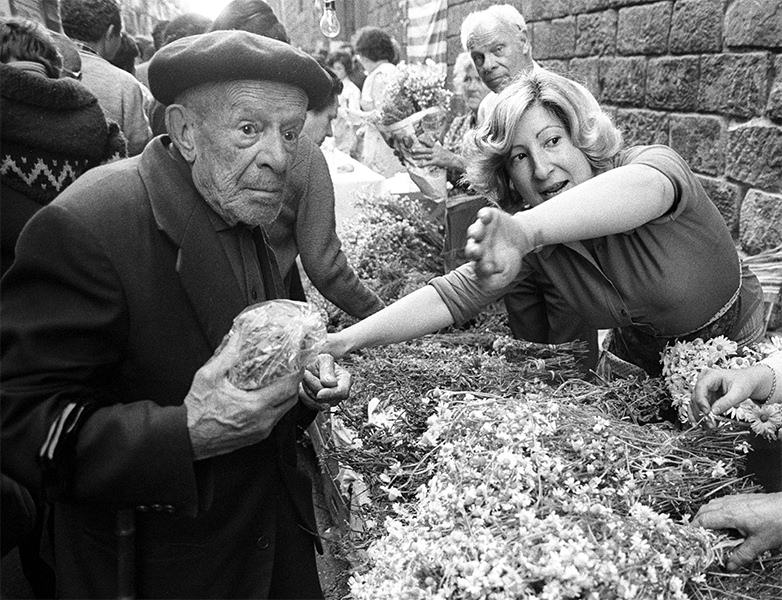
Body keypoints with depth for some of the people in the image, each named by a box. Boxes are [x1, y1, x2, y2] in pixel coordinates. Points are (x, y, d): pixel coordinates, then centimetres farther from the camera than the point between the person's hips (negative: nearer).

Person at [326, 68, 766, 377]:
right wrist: (341, 342, -34)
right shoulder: (534, 244, -16)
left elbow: (640, 188, -51)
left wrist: (525, 229, -71)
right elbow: (450, 296, -22)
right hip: (636, 376, 3)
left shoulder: (656, 163, -27)